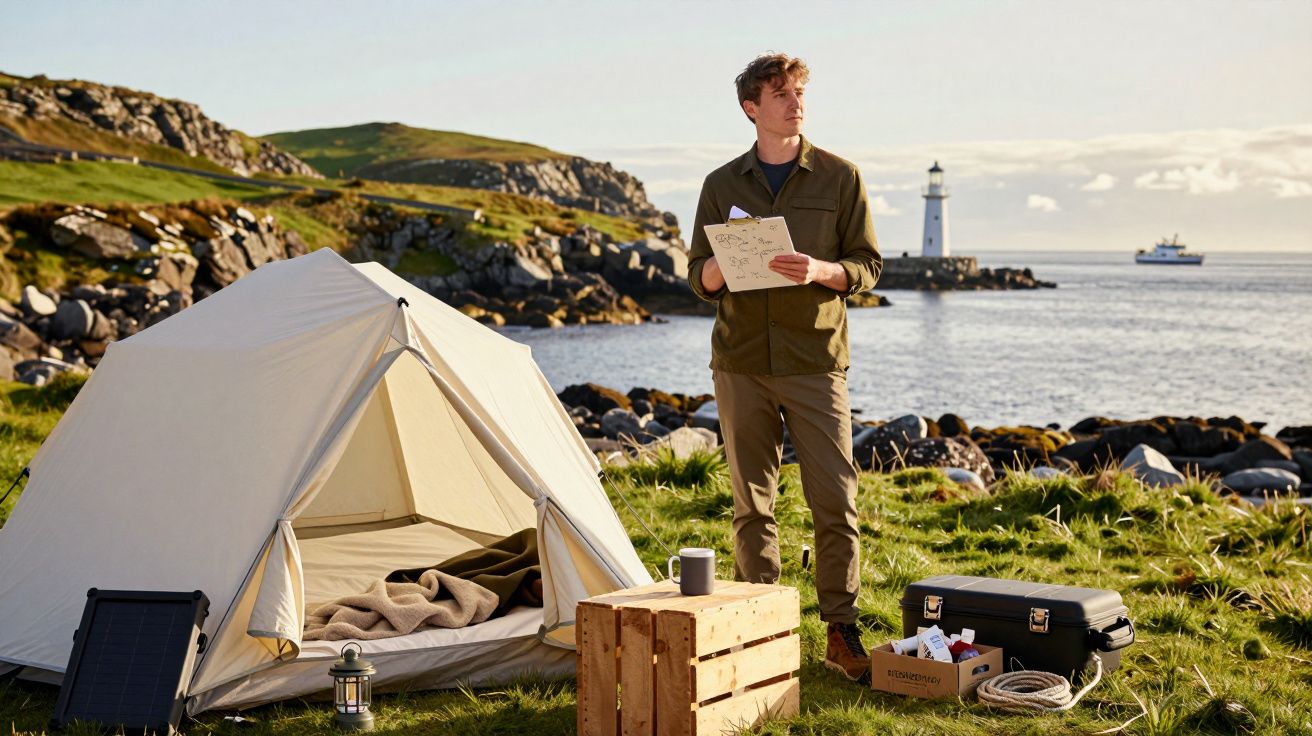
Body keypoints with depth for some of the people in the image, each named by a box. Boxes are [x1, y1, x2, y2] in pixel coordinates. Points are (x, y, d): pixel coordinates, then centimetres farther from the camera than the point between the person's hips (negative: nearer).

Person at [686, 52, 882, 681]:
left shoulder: (839, 177, 3)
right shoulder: (722, 185, 8)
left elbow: (867, 268, 2)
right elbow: (699, 278, 10)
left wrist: (821, 270, -19)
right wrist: (723, 264, -14)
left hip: (815, 359, -1)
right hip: (741, 363, 2)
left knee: (835, 501, -5)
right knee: (753, 504, 5)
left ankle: (841, 634, 5)